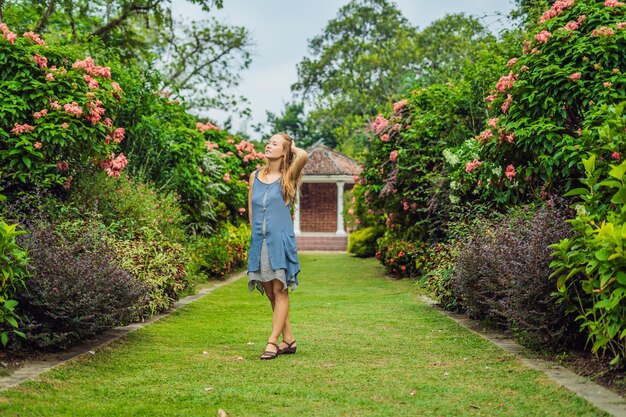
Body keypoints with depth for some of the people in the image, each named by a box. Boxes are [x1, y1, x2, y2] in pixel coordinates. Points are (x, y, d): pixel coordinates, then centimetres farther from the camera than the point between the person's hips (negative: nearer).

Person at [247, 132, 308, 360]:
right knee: (270, 293, 8)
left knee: (280, 292, -3)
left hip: (280, 240, -5)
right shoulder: (255, 176, 11)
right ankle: (288, 340, 18)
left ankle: (272, 341, -1)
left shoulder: (287, 177, -2)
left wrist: (292, 147, -1)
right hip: (259, 241, 5)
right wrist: (258, 230, 12)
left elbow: (303, 155, -21)